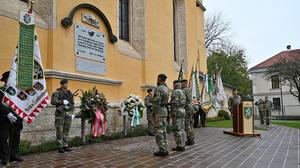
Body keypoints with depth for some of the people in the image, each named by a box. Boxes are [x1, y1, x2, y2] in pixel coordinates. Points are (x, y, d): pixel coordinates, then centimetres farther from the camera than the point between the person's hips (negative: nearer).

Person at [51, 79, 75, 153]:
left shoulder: (70, 93, 13)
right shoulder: (57, 92, -3)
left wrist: (72, 113, 9)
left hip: (68, 113, 5)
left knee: (66, 130, 8)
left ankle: (65, 145, 15)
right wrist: (62, 102, -21)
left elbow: (72, 104, 15)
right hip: (60, 113, -5)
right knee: (60, 130, -2)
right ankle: (60, 147, 4)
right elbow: (53, 101, -14)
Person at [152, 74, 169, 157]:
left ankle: (162, 150, -4)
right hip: (164, 110, 9)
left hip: (158, 111, -9)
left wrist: (154, 114, -18)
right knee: (163, 130, 10)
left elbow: (156, 102, -19)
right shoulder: (166, 88, 13)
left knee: (158, 131, -5)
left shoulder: (158, 88, -14)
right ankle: (165, 149, 11)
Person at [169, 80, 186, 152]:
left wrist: (173, 115, -20)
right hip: (182, 112, 9)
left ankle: (180, 146, -3)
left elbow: (175, 104, -20)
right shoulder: (182, 92, 16)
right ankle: (182, 146, 12)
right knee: (181, 130, 10)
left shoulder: (175, 92, -13)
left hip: (176, 113, -9)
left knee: (177, 130, -5)